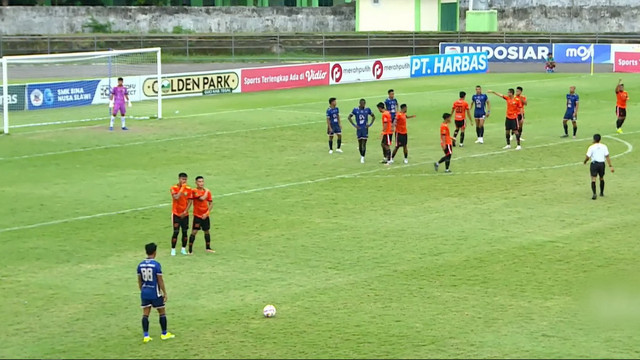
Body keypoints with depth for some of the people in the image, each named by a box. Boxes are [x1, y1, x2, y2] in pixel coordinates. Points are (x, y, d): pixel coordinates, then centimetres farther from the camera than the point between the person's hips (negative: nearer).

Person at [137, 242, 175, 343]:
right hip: (155, 293, -4)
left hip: (144, 292, 4)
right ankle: (164, 334, 20)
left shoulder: (140, 265, 1)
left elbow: (139, 281, 8)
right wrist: (165, 293, -4)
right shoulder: (156, 265, -14)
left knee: (145, 314, 7)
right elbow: (160, 281, -12)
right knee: (162, 313, 12)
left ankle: (145, 336, 2)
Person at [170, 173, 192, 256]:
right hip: (176, 214, -3)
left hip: (185, 214, 3)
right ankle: (173, 250, 2)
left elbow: (190, 201, -1)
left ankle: (183, 249, 16)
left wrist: (185, 211, -10)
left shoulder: (188, 189, 1)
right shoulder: (173, 188, -8)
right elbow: (176, 197, -25)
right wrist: (182, 188, -20)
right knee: (176, 232, -7)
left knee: (185, 232, 5)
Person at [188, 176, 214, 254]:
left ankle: (208, 248, 28)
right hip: (197, 215, -5)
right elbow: (202, 198, -25)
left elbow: (211, 203, 6)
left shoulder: (207, 191, 4)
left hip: (205, 215, 5)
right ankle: (190, 249, -4)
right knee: (194, 232, -8)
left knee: (207, 231, 14)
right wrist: (206, 191, -9)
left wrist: (207, 213, -6)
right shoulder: (194, 191, -11)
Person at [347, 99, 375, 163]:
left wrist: (370, 124, 1)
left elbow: (373, 117, 11)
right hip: (359, 129, 1)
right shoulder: (355, 110, -4)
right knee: (360, 143, 9)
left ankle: (362, 158, -6)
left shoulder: (367, 109, -1)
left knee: (364, 143, -6)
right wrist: (354, 125, -4)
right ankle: (361, 155, 27)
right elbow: (349, 117, 2)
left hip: (365, 129, -1)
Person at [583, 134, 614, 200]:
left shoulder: (591, 147, -7)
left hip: (594, 163, -4)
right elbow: (607, 157, -1)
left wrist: (585, 161, 15)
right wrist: (610, 166, -1)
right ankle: (602, 193, 35)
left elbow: (587, 157, -7)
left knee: (593, 179, -5)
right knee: (601, 178, 22)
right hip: (602, 164, 4)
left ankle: (594, 194, -22)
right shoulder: (604, 146, 2)